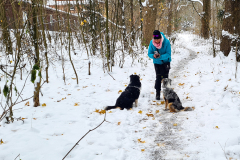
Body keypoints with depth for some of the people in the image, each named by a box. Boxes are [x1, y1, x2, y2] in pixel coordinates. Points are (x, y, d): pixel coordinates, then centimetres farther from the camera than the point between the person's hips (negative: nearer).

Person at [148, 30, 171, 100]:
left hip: (165, 62, -1)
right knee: (158, 77, -3)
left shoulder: (166, 42, -23)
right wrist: (153, 56, -31)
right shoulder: (151, 43, -15)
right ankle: (157, 93, 5)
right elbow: (149, 53, -8)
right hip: (157, 63, 1)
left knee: (165, 77, -3)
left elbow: (168, 54, -21)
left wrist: (160, 56, -37)